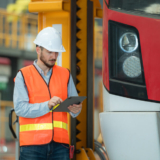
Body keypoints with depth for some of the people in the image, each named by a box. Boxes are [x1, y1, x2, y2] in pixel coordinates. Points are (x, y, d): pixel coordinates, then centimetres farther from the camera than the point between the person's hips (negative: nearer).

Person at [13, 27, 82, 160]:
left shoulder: (65, 74, 17)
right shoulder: (23, 75, 5)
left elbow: (75, 102, 13)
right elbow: (20, 108, -7)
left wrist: (76, 109, -11)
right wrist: (47, 105, -20)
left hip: (60, 144, 3)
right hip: (32, 145, -3)